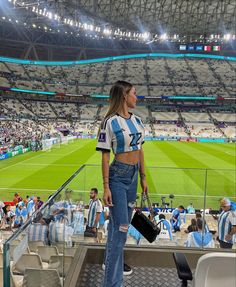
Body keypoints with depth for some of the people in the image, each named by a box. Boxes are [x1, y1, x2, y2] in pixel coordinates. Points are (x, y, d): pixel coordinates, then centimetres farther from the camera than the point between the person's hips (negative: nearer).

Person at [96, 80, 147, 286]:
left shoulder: (137, 120, 8)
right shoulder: (110, 122, -13)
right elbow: (105, 155, -13)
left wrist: (143, 177, 16)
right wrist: (106, 186, -15)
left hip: (134, 176, 7)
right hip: (118, 176, -7)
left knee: (119, 223, 20)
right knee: (121, 228, -5)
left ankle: (112, 261, 42)